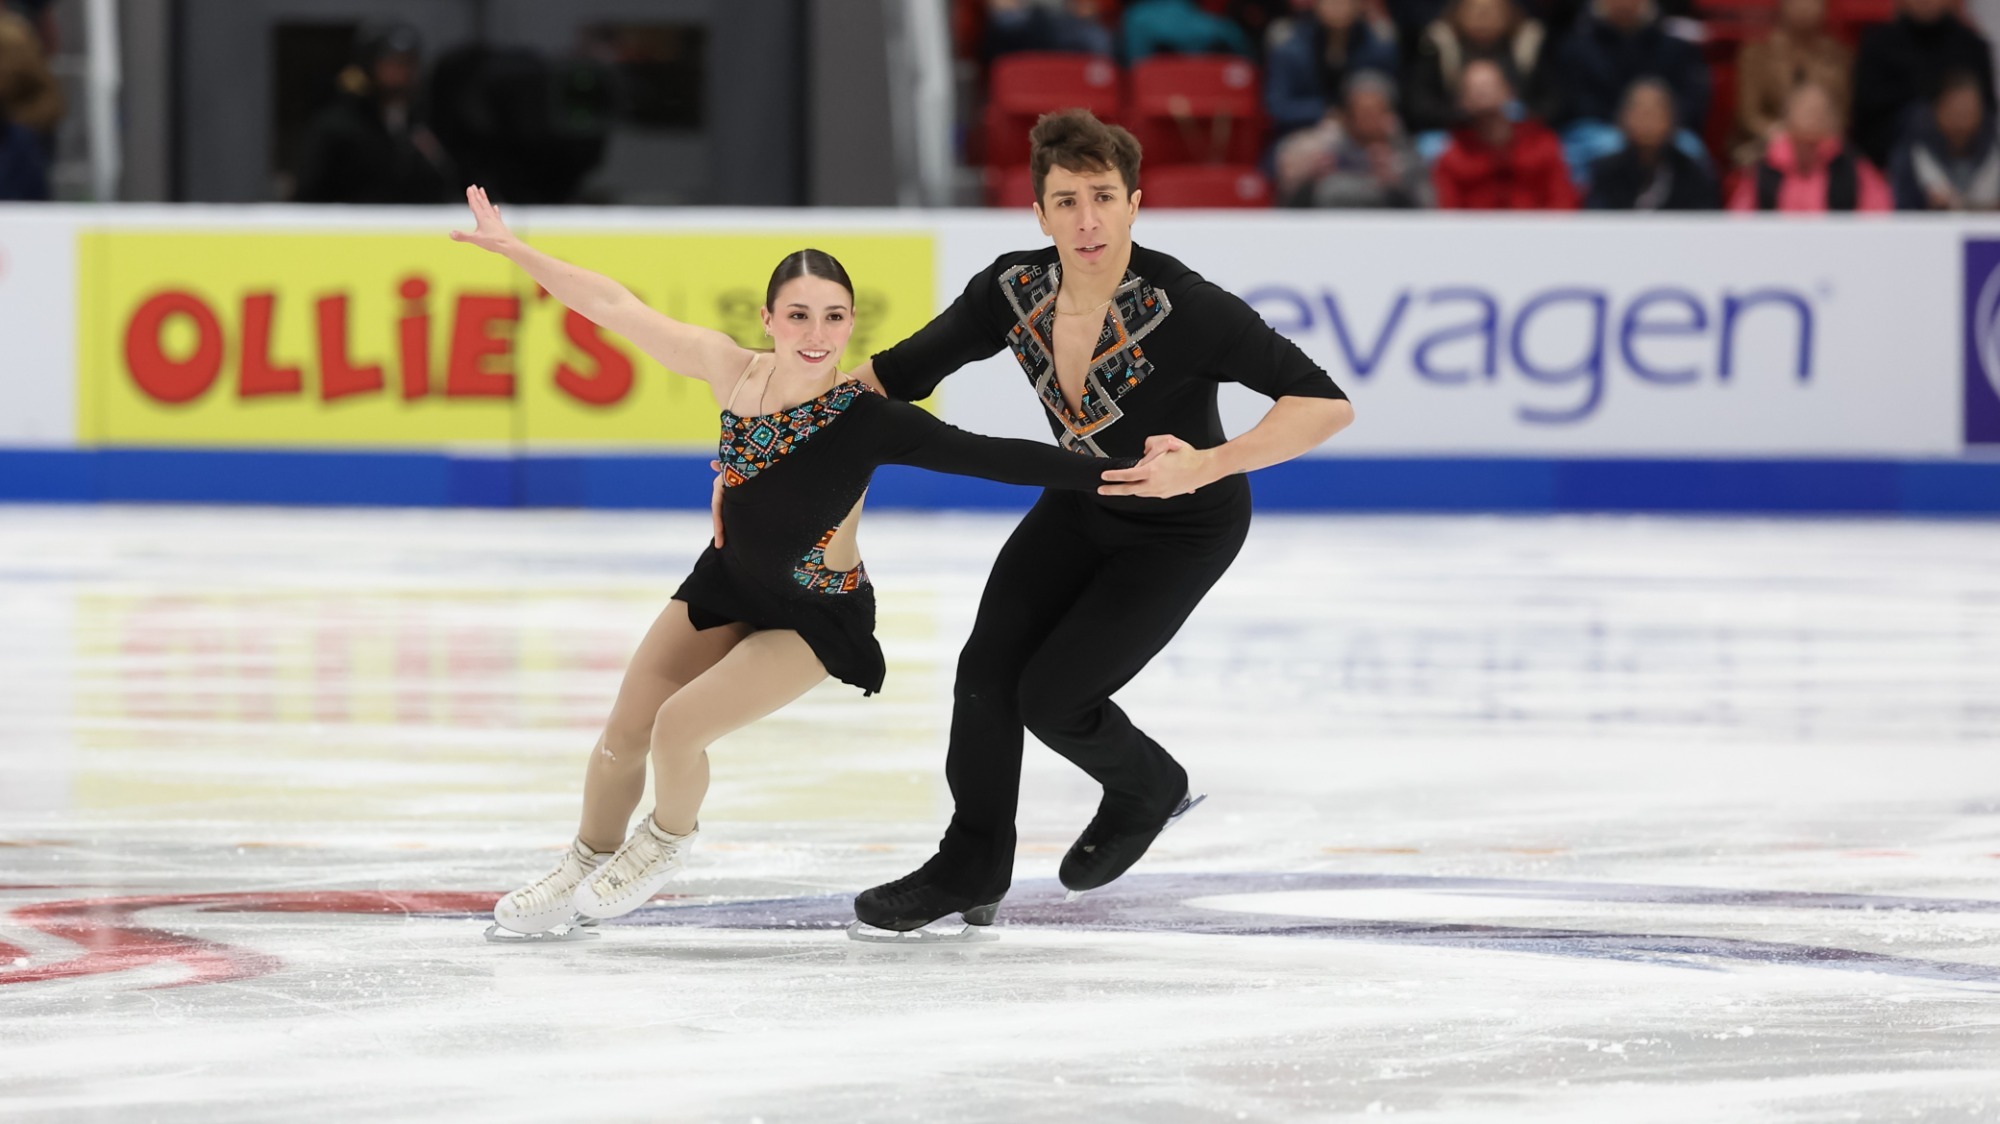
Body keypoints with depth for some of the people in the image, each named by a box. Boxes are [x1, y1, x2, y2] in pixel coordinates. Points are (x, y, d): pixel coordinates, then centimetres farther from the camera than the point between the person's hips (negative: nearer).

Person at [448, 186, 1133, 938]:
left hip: (817, 615, -4)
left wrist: (1118, 475, -43)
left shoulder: (867, 420, -31)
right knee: (622, 736, 9)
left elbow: (988, 457, -35)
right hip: (730, 580, 4)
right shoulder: (734, 372, -20)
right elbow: (617, 307, -12)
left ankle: (666, 841, 18)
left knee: (679, 725, -16)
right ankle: (587, 864, 39)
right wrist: (512, 248, -8)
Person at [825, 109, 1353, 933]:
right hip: (1079, 507, 5)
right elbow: (899, 372, -3)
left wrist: (1206, 465, -49)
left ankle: (1148, 789, 25)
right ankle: (973, 865, 19)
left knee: (1052, 696, -10)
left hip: (1181, 530, -5)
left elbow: (1326, 406, -39)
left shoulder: (1185, 309, -35)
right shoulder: (1014, 291, -19)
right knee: (987, 670, -4)